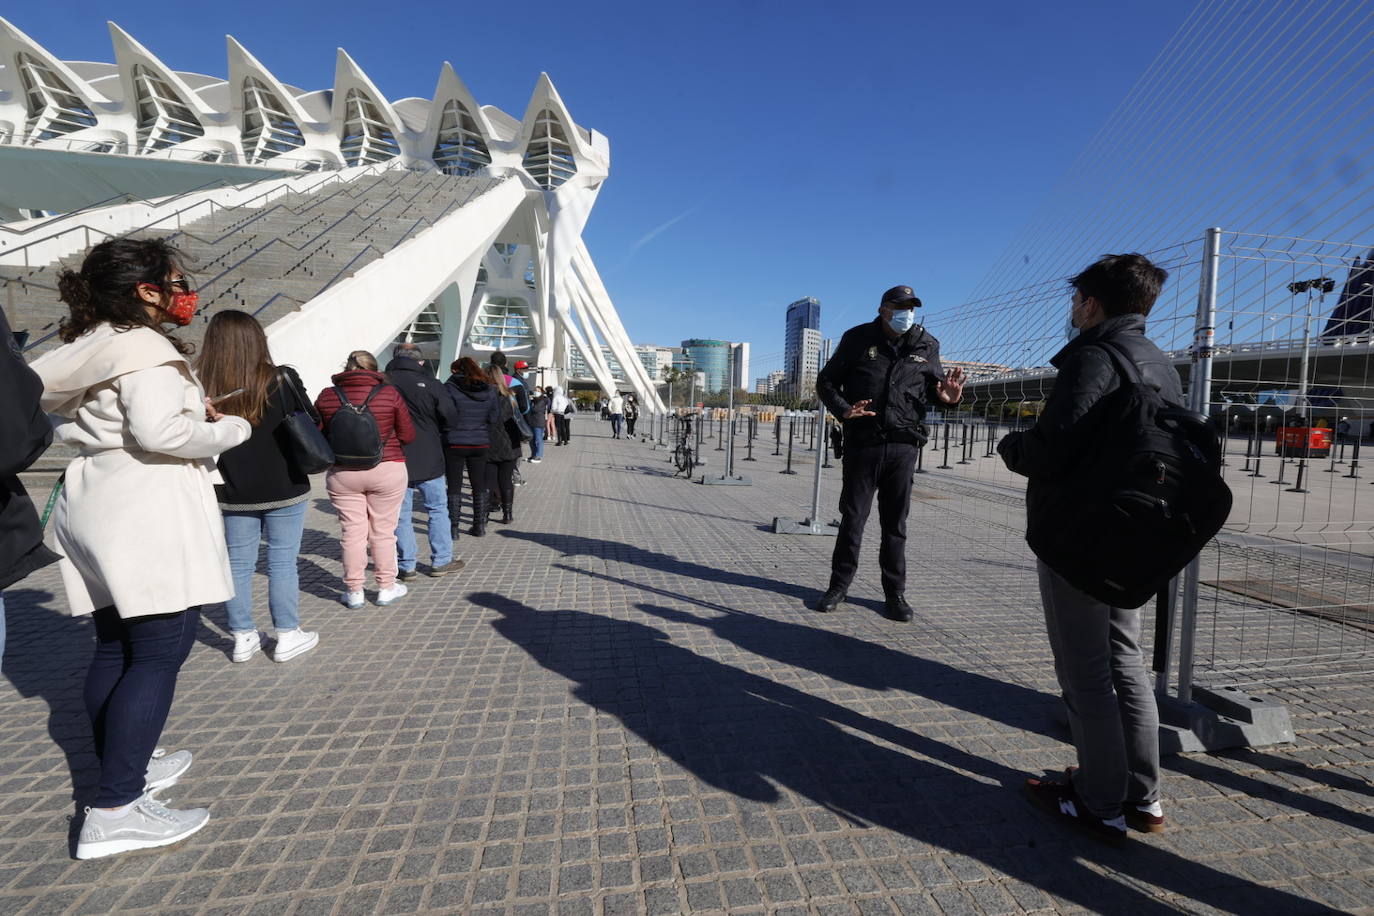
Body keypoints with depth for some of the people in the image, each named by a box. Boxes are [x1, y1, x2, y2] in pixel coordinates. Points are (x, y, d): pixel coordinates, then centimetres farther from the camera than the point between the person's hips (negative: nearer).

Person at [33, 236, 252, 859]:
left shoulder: (84, 350, 16)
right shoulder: (144, 349, -13)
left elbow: (63, 423, 22)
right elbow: (160, 432, -26)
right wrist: (233, 427, -9)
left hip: (92, 506, 10)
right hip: (149, 512, -10)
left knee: (115, 648, 16)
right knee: (160, 654, -7)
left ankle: (123, 770, 29)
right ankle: (114, 811, -5)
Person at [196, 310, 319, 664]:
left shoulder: (203, 389, -5)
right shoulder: (282, 380, -12)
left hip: (233, 494, 2)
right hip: (284, 489, -2)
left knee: (238, 564, 13)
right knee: (282, 563, 7)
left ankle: (243, 638, 24)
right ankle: (288, 637, 15)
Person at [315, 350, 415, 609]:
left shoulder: (326, 396, 0)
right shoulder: (389, 393, -7)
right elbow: (408, 436, -3)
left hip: (342, 474, 2)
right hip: (387, 471, -2)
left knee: (352, 532, 9)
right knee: (383, 532, 9)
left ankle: (354, 591, 18)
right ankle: (386, 588, 19)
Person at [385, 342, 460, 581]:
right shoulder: (429, 383, -7)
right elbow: (450, 418, -8)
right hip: (428, 458, -1)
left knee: (401, 514, 8)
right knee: (438, 509, 11)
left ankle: (406, 565, 12)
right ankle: (441, 561, 15)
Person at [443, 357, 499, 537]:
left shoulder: (450, 387, -8)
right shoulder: (489, 390, 3)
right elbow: (494, 417, 4)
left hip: (455, 443, -3)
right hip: (480, 443, 3)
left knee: (454, 486, 5)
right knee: (479, 485, 12)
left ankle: (453, 527, 8)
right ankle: (479, 526, 18)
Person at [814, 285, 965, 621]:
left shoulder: (926, 346, 8)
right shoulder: (858, 339, 1)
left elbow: (934, 384, 20)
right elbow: (826, 381, 5)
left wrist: (946, 396, -5)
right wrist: (843, 409, -14)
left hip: (902, 447, 2)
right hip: (862, 442, -1)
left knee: (895, 523, 9)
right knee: (852, 518, 6)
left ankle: (895, 593, 20)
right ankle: (839, 585, 21)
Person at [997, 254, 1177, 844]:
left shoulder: (1092, 358, -16)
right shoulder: (1162, 367, 13)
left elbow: (1050, 449, -26)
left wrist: (1011, 446, -4)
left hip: (1076, 539, -9)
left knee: (1085, 674, 3)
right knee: (1125, 666, 18)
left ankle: (1100, 806, 15)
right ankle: (1142, 797, 30)